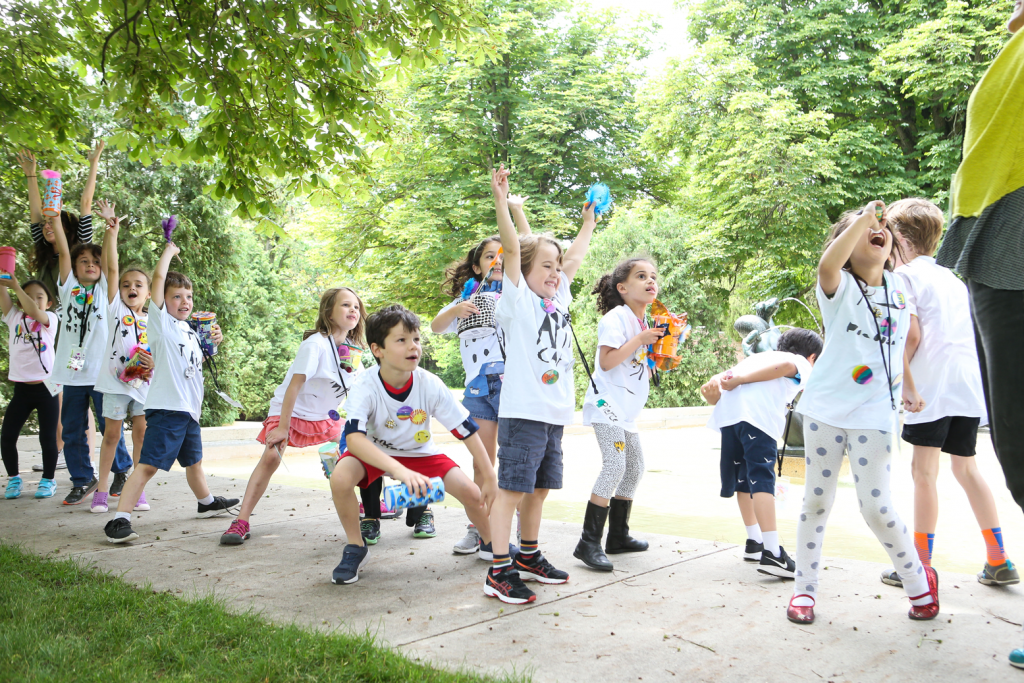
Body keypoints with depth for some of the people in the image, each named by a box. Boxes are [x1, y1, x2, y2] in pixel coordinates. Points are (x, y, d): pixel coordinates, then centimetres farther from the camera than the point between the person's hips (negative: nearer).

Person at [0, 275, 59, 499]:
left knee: (48, 437, 1)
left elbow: (34, 311, -22)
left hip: (45, 387, -3)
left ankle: (48, 479, 16)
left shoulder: (50, 319, 0)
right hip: (21, 388, 3)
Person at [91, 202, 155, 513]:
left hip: (144, 383, 2)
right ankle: (101, 490, 12)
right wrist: (111, 231, -13)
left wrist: (153, 364, -10)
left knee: (141, 433, 3)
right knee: (111, 434, 3)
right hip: (116, 382, -2)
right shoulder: (115, 308, 4)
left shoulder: (151, 320, 11)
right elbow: (111, 268, -5)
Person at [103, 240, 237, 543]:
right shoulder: (161, 323, -6)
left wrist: (212, 344, 16)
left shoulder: (191, 332, 16)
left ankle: (207, 502, 46)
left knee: (194, 461, 27)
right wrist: (169, 250, -2)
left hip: (190, 410, 8)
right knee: (148, 465, -15)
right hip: (166, 407, -8)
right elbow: (159, 277, -16)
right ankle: (119, 520, -16)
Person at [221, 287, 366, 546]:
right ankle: (241, 522, -21)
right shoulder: (315, 344, -25)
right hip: (292, 411, -7)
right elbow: (295, 384, -28)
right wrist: (283, 427, -29)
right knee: (271, 456, -25)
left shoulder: (353, 350, -3)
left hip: (324, 416, 7)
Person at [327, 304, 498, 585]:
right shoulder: (365, 386, -31)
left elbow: (467, 430, -17)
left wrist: (490, 479, -16)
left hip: (419, 451, 2)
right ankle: (356, 548, -5)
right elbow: (353, 437, -45)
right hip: (375, 452, -1)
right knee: (340, 478, -32)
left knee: (471, 492, -15)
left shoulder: (430, 385, -25)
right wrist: (399, 470, -58)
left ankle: (491, 543, 19)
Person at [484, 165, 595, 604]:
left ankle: (528, 557, 30)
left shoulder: (558, 300, 15)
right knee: (512, 488, -6)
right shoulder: (519, 300, -4)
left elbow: (574, 258, 27)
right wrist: (501, 201, -24)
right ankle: (499, 572, -1)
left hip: (555, 414, 8)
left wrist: (589, 223, 36)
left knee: (539, 488, 16)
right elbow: (512, 249, -15)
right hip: (522, 412, -8)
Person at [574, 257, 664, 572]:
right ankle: (588, 542, -14)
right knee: (615, 466, -18)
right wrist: (639, 340, -21)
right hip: (607, 404, -10)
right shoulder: (615, 318, -11)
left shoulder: (645, 323, 15)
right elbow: (606, 362, -22)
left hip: (627, 409, 10)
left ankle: (618, 535, 26)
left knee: (635, 468, 13)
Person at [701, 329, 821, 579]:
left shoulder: (760, 356, 38)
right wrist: (740, 380, -10)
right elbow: (785, 366, -5)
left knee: (743, 478, 17)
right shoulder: (803, 364, 21)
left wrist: (715, 385, 2)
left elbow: (728, 374, 21)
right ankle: (772, 554, -16)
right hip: (758, 411, -6)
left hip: (728, 409, 6)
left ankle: (754, 542, 28)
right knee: (762, 479, -10)